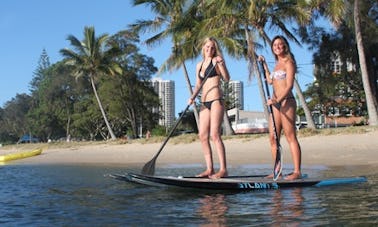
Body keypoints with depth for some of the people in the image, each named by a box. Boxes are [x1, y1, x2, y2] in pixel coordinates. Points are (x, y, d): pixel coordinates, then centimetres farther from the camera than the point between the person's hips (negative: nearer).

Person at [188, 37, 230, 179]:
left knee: (214, 134, -14)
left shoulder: (216, 60, 0)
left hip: (216, 100, -7)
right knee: (203, 136, 2)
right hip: (204, 102, 7)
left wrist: (221, 64, -23)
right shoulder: (199, 65, 19)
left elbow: (226, 79, -11)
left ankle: (223, 169, -13)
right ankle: (209, 169, 7)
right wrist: (192, 97, 5)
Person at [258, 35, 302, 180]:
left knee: (291, 137, -10)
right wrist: (264, 64, 32)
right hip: (276, 103, 9)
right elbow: (270, 81, 31)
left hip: (286, 102, -9)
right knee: (273, 138, 5)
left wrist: (278, 100, -24)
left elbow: (289, 85, -13)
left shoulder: (289, 62, -4)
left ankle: (297, 172, -9)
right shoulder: (278, 64, 21)